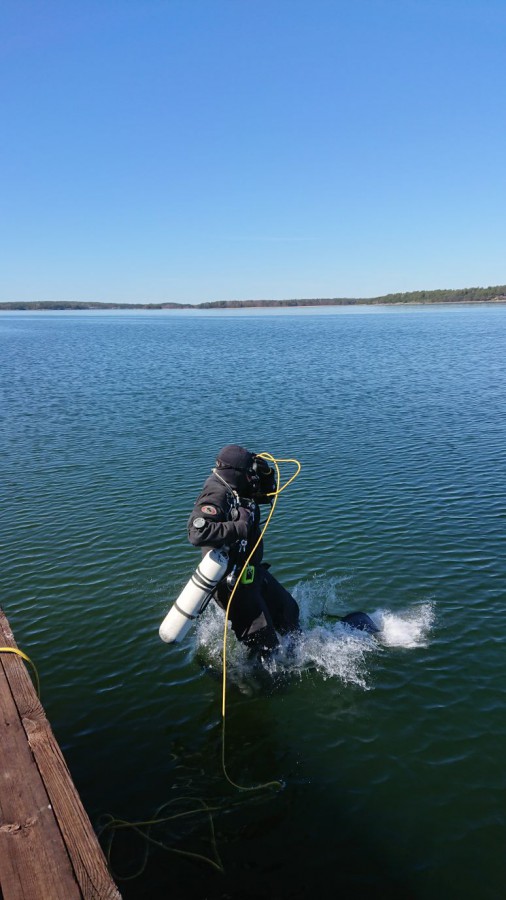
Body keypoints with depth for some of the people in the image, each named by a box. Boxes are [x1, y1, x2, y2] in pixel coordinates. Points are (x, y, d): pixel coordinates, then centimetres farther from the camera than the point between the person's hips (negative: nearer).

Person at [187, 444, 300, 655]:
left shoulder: (237, 489, 1)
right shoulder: (215, 495, -27)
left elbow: (267, 494, 18)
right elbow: (197, 533, -41)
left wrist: (266, 473, -3)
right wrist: (239, 527, -33)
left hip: (253, 572, 10)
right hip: (234, 581, -10)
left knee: (288, 610, 26)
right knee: (264, 644, 2)